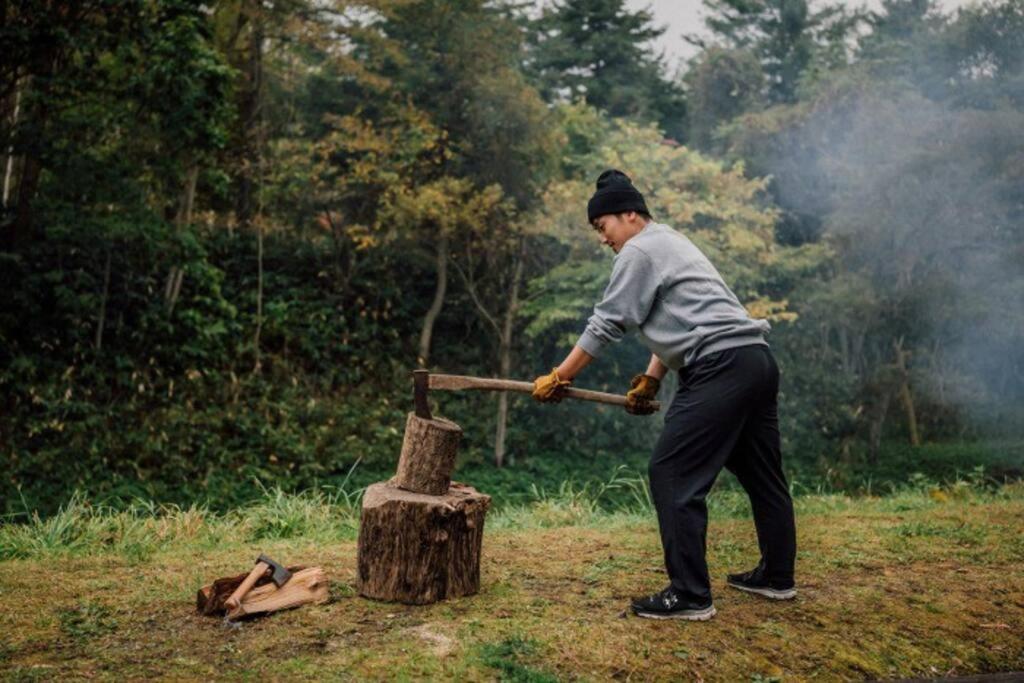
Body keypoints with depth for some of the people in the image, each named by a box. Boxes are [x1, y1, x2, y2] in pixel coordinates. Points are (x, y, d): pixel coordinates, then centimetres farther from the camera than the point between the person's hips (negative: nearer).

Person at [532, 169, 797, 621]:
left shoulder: (640, 251, -3)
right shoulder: (668, 244, 27)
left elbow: (607, 324, -6)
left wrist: (558, 378, 0)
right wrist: (650, 380, 22)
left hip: (721, 368, -11)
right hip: (756, 361, 11)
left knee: (673, 476, -8)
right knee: (761, 474, 18)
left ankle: (690, 596, -5)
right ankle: (777, 577, 30)